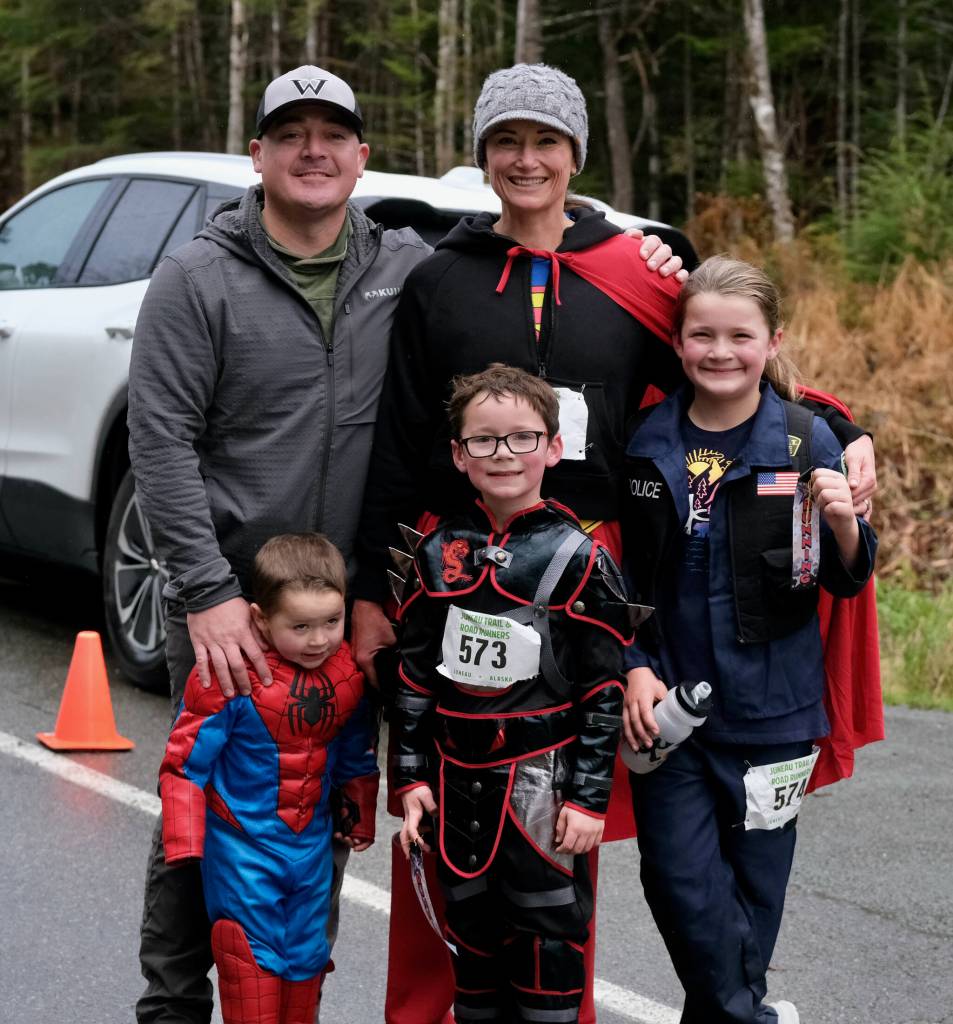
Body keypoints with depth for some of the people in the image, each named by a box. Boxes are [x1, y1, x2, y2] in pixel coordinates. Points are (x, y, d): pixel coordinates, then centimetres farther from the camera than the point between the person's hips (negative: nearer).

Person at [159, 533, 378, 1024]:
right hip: (243, 844, -5)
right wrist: (185, 840, -13)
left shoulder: (349, 674, -5)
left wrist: (359, 821, 20)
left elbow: (356, 757, 11)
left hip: (312, 842, 5)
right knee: (253, 953, 0)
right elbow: (186, 760, -14)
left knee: (307, 954, 15)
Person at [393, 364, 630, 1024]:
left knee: (550, 937, 3)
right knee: (472, 931, 13)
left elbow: (604, 691, -7)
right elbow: (415, 674, 9)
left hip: (541, 784, -4)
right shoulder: (438, 554, 4)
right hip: (459, 781, 4)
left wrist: (589, 797, -10)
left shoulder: (577, 558, -8)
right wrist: (412, 775, 5)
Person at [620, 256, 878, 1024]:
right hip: (667, 705, 2)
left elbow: (847, 581, -1)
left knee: (751, 884, 9)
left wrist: (843, 524, -21)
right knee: (679, 880, -1)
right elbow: (625, 576, 9)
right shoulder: (647, 443, 1)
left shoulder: (807, 441, -4)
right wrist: (636, 666, -3)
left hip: (769, 708, -1)